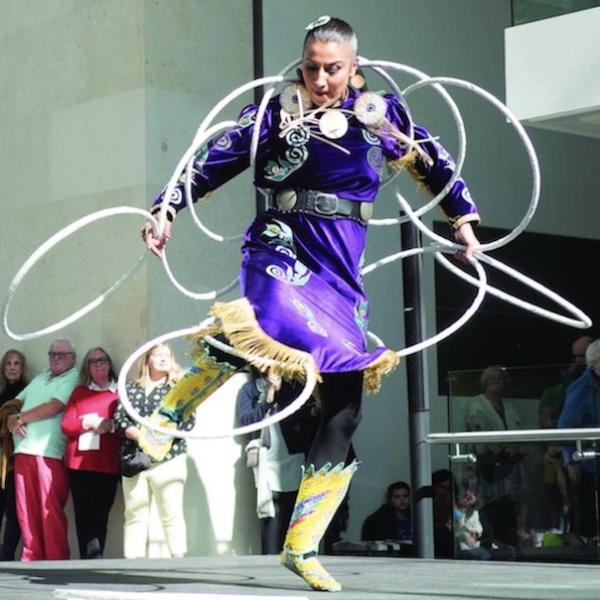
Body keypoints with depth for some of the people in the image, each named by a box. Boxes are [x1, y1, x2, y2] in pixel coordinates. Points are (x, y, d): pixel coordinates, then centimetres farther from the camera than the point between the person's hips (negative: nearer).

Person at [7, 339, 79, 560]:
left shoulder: (73, 379, 0)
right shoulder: (39, 379, 24)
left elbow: (54, 407, -12)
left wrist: (21, 418, -2)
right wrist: (12, 420, 0)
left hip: (49, 453, -7)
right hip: (23, 451, 7)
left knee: (50, 511, -8)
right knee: (26, 509, 4)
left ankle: (55, 561, -6)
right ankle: (31, 557, 9)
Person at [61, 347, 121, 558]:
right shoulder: (79, 392, 16)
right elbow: (66, 425, 7)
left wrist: (110, 425, -15)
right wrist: (88, 423, -9)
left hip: (108, 464, -2)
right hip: (78, 462, 2)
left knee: (99, 514, -11)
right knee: (82, 514, -2)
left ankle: (95, 556, -14)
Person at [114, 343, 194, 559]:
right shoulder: (131, 388, 16)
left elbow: (188, 419, -2)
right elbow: (119, 418, 5)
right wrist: (140, 435, -13)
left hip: (168, 457, -2)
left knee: (171, 513, -5)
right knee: (134, 515, 1)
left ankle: (178, 558, -6)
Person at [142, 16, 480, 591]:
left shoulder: (380, 113, 9)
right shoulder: (277, 111, 2)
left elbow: (431, 161, 23)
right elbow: (212, 161, 3)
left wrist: (462, 217, 24)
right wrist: (166, 209, -5)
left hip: (340, 272, 4)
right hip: (282, 248, -4)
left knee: (344, 409, -1)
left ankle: (302, 547, 9)